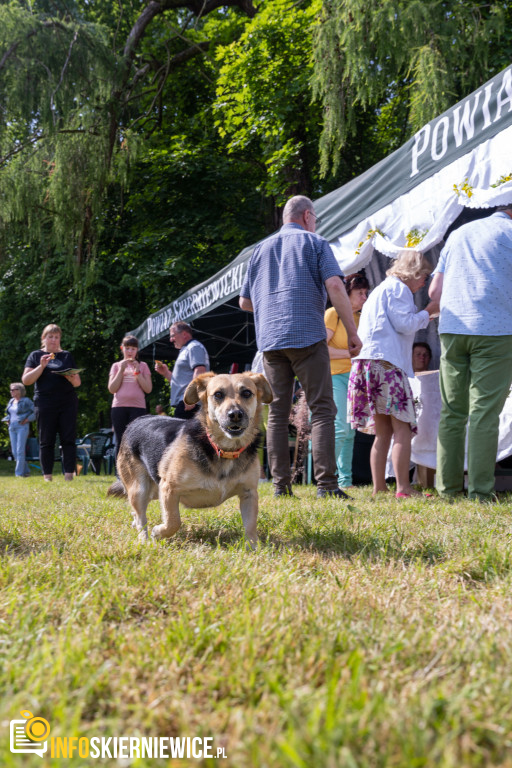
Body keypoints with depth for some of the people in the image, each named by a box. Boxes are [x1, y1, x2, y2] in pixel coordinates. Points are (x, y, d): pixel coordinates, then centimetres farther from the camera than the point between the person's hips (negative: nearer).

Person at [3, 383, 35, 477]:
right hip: (12, 428, 7)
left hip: (22, 427, -7)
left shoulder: (26, 401, -5)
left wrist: (27, 420, -14)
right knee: (14, 451, 5)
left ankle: (19, 473, -9)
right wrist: (7, 420, 12)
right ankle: (26, 471, 15)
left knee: (20, 451, -11)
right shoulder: (11, 401, 15)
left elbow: (35, 412, -7)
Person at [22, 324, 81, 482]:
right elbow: (26, 380, 0)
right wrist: (42, 366, -12)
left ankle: (69, 476, -3)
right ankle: (47, 477, 4)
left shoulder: (67, 356, 15)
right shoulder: (36, 355, 10)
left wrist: (71, 377, -10)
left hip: (68, 403, 2)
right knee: (46, 441, 0)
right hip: (45, 404, -1)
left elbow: (78, 382, 13)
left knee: (68, 440, -4)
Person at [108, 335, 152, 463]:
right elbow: (112, 389, 2)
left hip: (138, 407, -1)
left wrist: (137, 372, -6)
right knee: (120, 443, 2)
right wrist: (121, 370, -4)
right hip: (119, 407, 1)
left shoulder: (142, 366, 11)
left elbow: (148, 389, 2)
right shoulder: (116, 366, 13)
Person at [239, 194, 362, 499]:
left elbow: (245, 301, 20)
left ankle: (281, 485, 2)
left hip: (270, 339, 5)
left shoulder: (261, 249, 19)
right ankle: (327, 483, -11)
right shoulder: (315, 243, 5)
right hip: (307, 336, -4)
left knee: (277, 413, 6)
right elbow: (334, 286, -8)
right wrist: (353, 332, -6)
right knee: (322, 410, -4)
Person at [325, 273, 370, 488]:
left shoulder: (361, 318, 16)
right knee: (341, 427, -18)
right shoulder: (333, 314, -4)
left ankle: (346, 480, 10)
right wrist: (351, 353, -15)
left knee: (350, 431, 6)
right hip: (334, 375, -7)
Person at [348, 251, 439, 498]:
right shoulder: (398, 287, 1)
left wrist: (424, 316, 31)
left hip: (366, 363, 10)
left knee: (383, 432, 8)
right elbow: (405, 325, -8)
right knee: (402, 427, -11)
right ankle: (403, 488, -17)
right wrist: (428, 312, 6)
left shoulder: (379, 290, 31)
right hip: (386, 362, -9)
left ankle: (378, 489, 4)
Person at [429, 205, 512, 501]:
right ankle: (481, 489, -10)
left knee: (452, 412, 6)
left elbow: (434, 291, 20)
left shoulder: (458, 233, 23)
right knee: (485, 411, -7)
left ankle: (448, 487, 4)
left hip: (452, 330, 5)